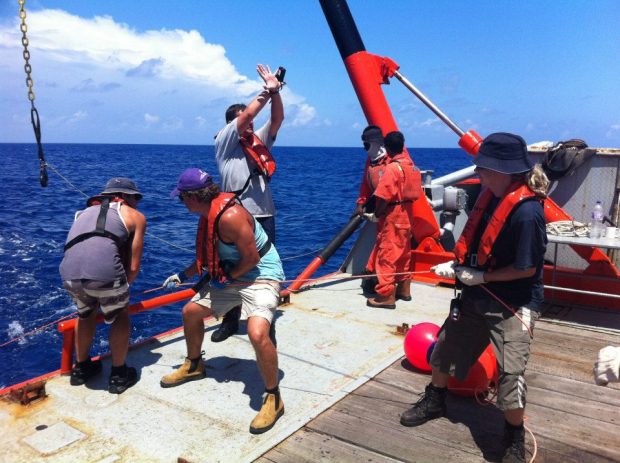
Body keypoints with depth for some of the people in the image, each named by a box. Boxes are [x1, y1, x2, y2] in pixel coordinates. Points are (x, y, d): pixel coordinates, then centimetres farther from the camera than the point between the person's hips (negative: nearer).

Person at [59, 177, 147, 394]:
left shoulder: (84, 212, 35)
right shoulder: (135, 216, 21)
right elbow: (133, 267, 14)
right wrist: (120, 289, 31)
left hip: (69, 274, 5)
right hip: (104, 270, -4)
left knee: (86, 314, 33)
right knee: (120, 317, 24)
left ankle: (81, 368, 44)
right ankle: (118, 375, 29)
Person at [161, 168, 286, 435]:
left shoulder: (230, 216, -27)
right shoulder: (208, 214, 4)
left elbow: (251, 258, -25)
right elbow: (208, 255, 17)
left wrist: (226, 279, -13)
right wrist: (183, 275, 20)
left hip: (261, 276, -10)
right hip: (232, 277, 10)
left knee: (257, 333, -32)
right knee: (190, 312, 16)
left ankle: (273, 399, -11)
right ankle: (194, 366, 41)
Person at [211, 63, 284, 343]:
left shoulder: (259, 140, 19)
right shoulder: (225, 140, 3)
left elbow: (277, 119, 9)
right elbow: (248, 112, -9)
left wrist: (275, 92, -2)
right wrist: (267, 91, -3)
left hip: (263, 215, 4)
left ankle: (266, 325, 12)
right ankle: (230, 321, 23)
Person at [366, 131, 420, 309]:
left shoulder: (392, 168, -18)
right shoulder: (409, 164, 6)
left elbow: (384, 197, -22)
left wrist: (376, 214, -10)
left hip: (392, 216, -9)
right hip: (406, 214, 9)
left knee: (387, 254, -4)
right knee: (403, 252, 17)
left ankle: (386, 295, -2)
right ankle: (403, 288, 28)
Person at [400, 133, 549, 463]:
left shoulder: (527, 213, -27)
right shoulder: (490, 195, -3)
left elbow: (526, 269, -23)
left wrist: (481, 277, -16)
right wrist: (456, 265, -2)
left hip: (513, 305, -8)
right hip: (477, 295, 9)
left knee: (510, 373, -4)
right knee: (446, 347, 19)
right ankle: (434, 401, 43)